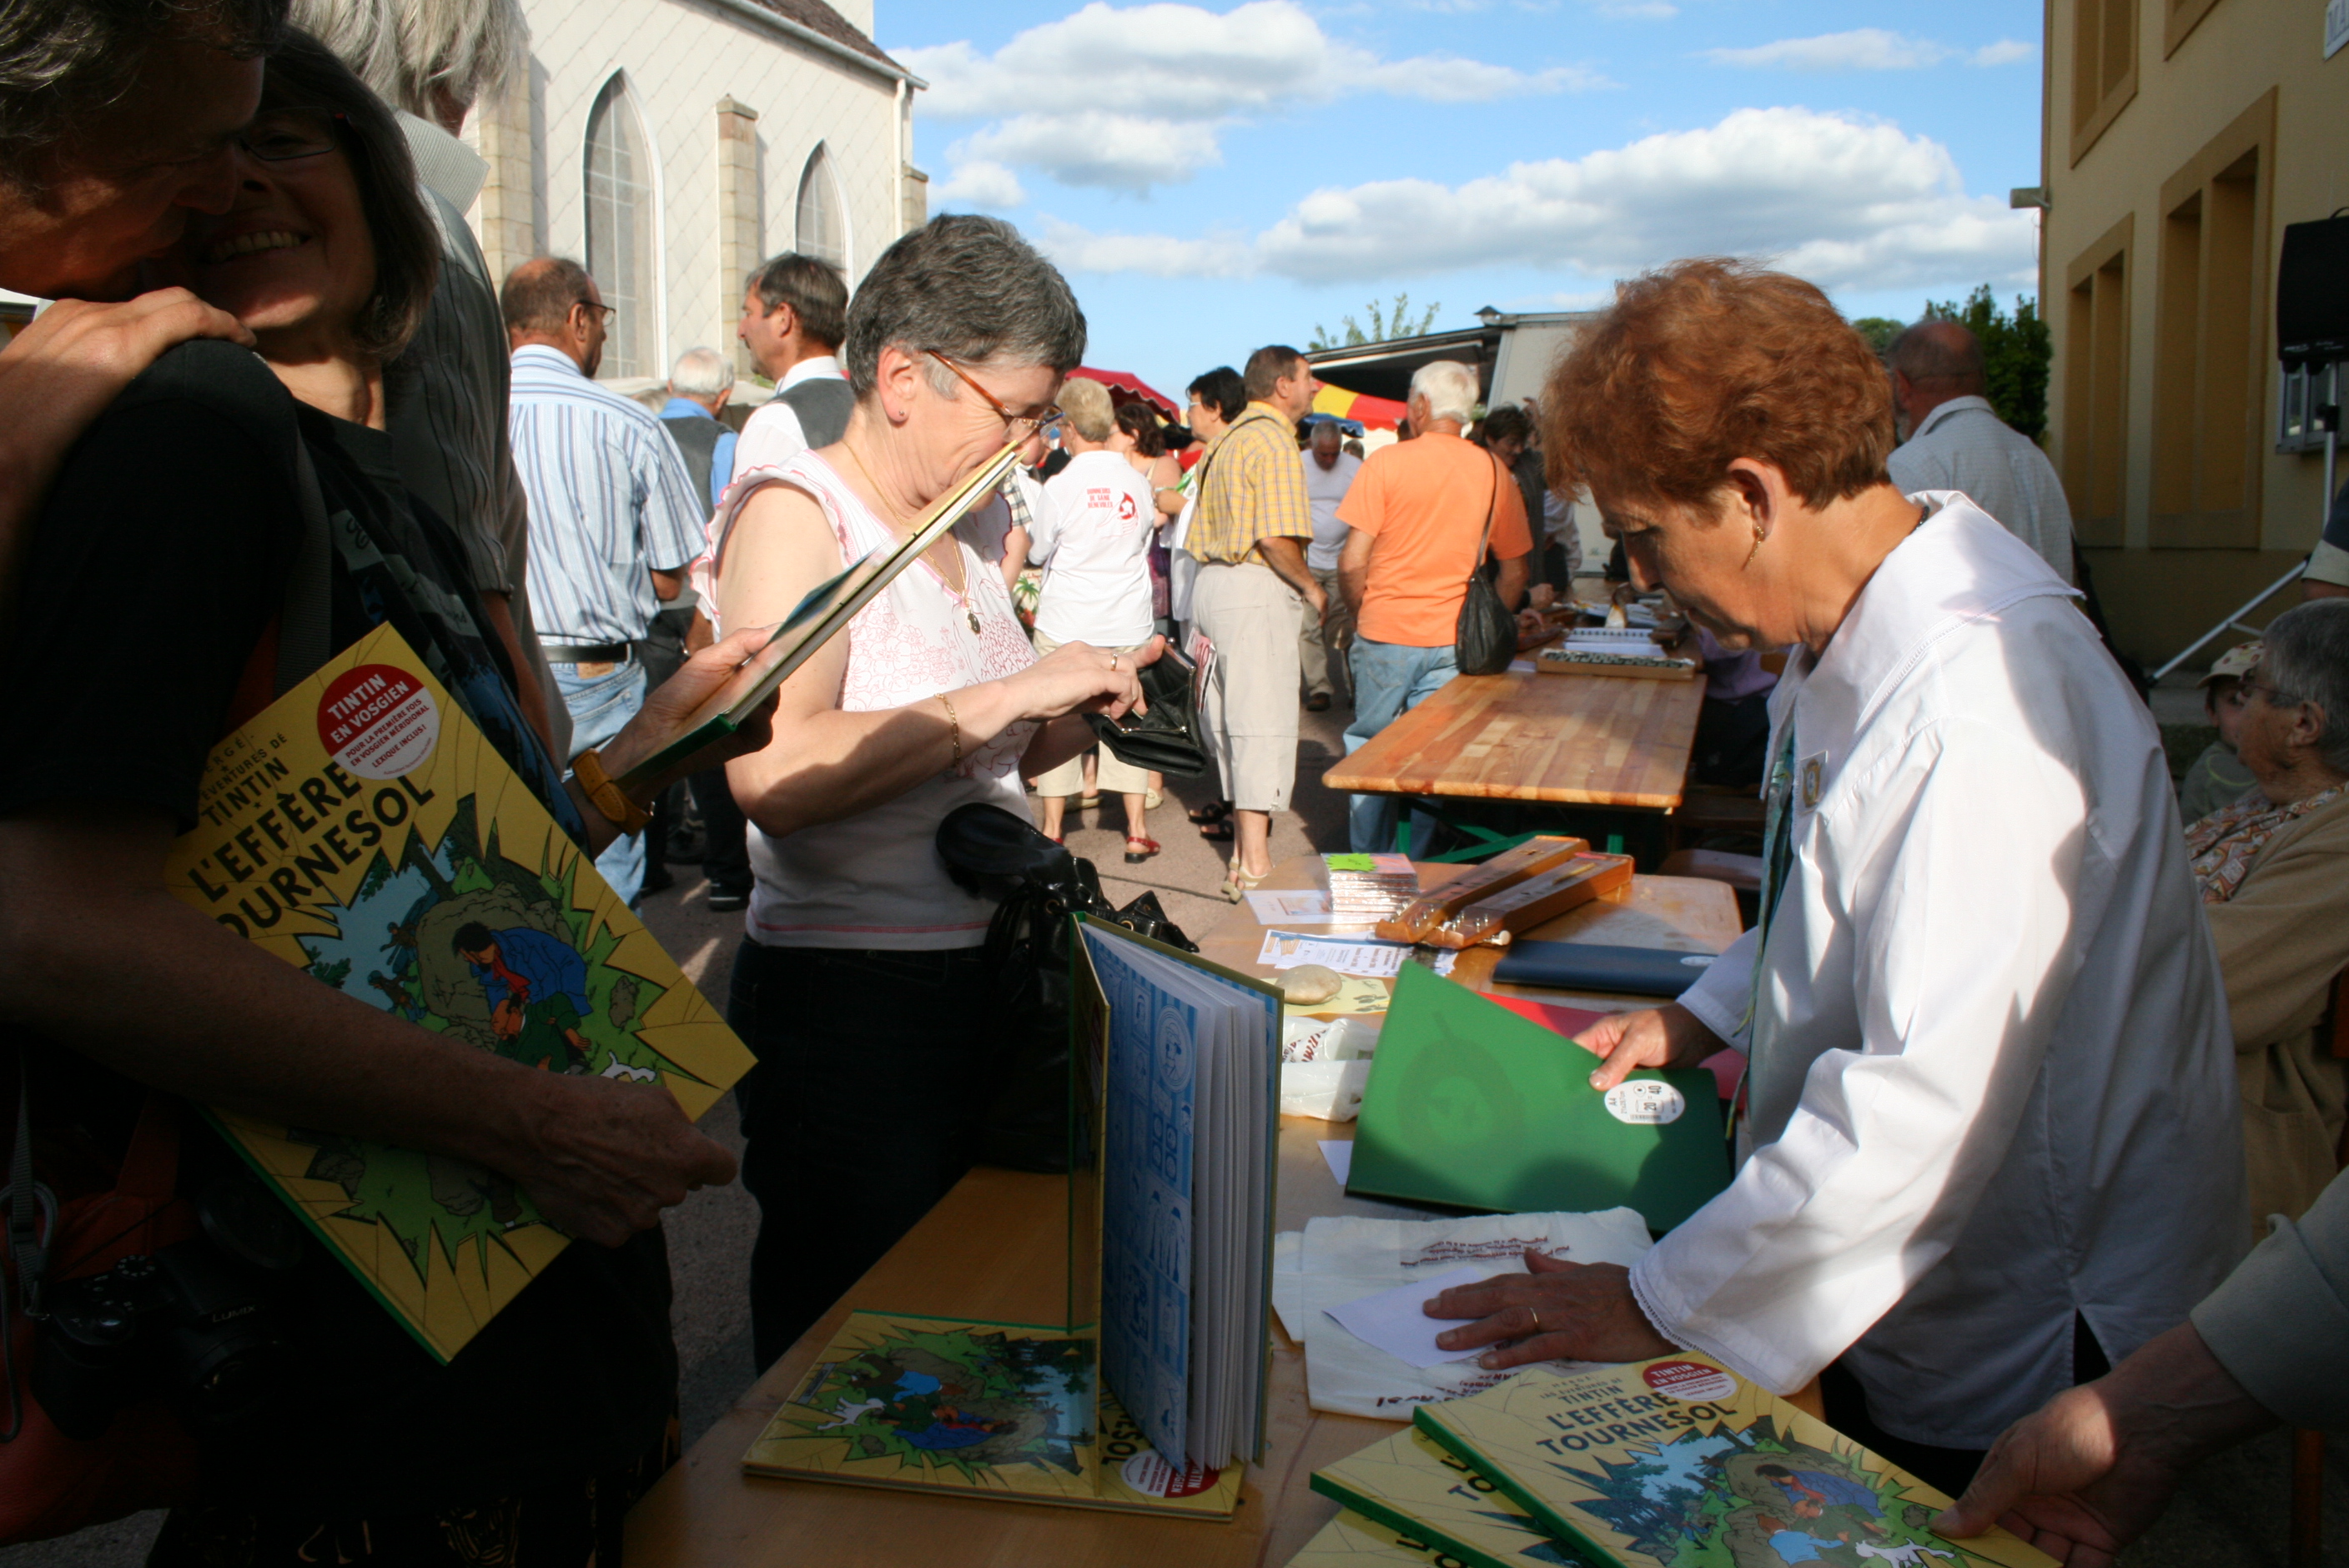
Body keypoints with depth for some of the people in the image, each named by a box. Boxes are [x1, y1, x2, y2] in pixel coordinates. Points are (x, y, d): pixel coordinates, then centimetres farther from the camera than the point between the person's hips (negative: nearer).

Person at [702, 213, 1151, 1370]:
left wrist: (1094, 704, 4)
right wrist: (1012, 692, -23)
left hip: (986, 980, 8)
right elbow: (773, 775, -27)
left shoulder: (978, 523, 13)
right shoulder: (795, 513, -12)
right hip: (850, 1007, -8)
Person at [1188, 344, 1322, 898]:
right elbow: (1278, 539, -21)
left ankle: (1245, 842, 24)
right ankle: (1254, 864, -7)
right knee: (1263, 723, -7)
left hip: (1212, 581, 10)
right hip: (1257, 589, -10)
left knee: (1229, 718, 14)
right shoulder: (1274, 441, -12)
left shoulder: (1227, 440, 17)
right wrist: (1310, 588, -7)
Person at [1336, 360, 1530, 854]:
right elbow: (1514, 573, 8)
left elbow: (1352, 563, -9)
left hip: (1385, 633, -2)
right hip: (1454, 642, 2)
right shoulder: (1494, 472, 2)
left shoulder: (1387, 462, -7)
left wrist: (1359, 615, 7)